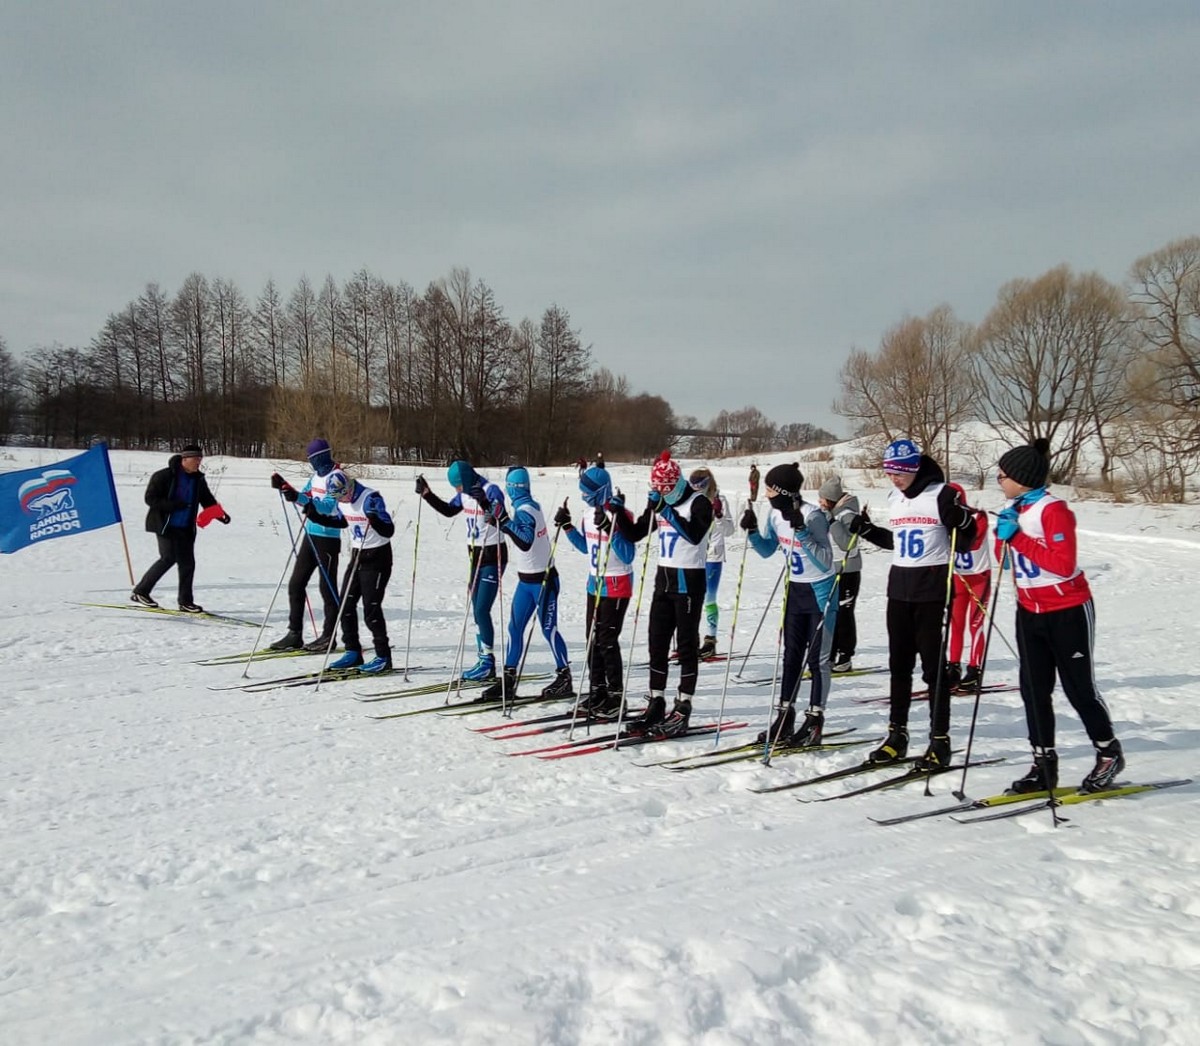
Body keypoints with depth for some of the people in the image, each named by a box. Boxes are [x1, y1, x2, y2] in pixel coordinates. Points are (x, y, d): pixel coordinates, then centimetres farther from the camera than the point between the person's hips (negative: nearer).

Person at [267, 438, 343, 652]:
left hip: (327, 539, -9)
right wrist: (283, 486, 9)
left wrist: (298, 497, -34)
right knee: (295, 584, 9)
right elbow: (303, 497, 23)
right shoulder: (316, 476, 12)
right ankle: (294, 634, 15)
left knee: (327, 588, -1)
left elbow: (328, 506, -25)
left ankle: (328, 637, 8)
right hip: (310, 536, 9)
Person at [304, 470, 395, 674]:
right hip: (357, 555, 8)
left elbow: (389, 531, -25)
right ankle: (353, 652, 17)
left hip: (377, 556, -8)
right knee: (345, 604, 7)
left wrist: (375, 520, -45)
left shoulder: (370, 498, -22)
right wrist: (315, 516, 10)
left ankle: (383, 657, 1)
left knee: (371, 608, -9)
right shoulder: (341, 501, 0)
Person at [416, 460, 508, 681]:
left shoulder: (492, 491, -19)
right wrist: (427, 494, 13)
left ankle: (487, 661, -3)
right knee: (476, 611, 9)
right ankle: (485, 662, 15)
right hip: (476, 555, 9)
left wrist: (485, 504, -47)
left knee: (482, 610, -11)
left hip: (493, 557, -9)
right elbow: (448, 510, 21)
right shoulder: (465, 494, 5)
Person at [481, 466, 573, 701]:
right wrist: (502, 522, 15)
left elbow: (526, 541, -32)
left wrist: (506, 521, -35)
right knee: (514, 628, 6)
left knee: (549, 629, -1)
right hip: (526, 580, 9)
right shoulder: (531, 506, 5)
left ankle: (565, 678, 9)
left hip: (542, 580, -9)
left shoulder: (524, 510, -20)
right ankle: (508, 678, 10)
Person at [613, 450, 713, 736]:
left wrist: (669, 511, -29)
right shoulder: (659, 503, 10)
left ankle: (683, 707, 2)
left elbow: (695, 535, -26)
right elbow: (634, 534, 12)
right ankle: (656, 703, 14)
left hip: (689, 580, -7)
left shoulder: (699, 502, -10)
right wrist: (619, 514, -5)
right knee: (657, 642, 7)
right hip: (664, 577, 7)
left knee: (686, 644, -2)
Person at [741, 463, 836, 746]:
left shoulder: (812, 515, -24)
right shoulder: (775, 514, -2)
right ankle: (785, 717, 14)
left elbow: (825, 562, -28)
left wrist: (801, 531, -35)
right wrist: (752, 531, -5)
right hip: (795, 590, 7)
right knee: (791, 656, 9)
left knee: (817, 658, 0)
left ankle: (815, 721, 7)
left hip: (821, 590, -7)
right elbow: (767, 550, 13)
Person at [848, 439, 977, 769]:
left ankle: (940, 740, 4)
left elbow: (965, 541, -10)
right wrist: (867, 531, 13)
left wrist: (962, 519, -29)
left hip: (933, 588, -7)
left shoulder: (941, 494, -10)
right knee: (899, 664, 10)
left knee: (934, 665, -3)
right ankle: (897, 734, 19)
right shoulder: (894, 497, 11)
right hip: (900, 586, 7)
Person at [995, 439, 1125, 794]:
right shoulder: (1012, 509, 6)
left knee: (1079, 688, 2)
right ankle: (1044, 763, 14)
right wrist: (1003, 534, -8)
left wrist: (1019, 538, -24)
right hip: (1029, 612, 8)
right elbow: (1005, 560, 12)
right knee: (1033, 689, 7)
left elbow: (1064, 564, -26)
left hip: (1068, 612, -8)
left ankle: (1109, 753, 22)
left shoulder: (1053, 510, -19)